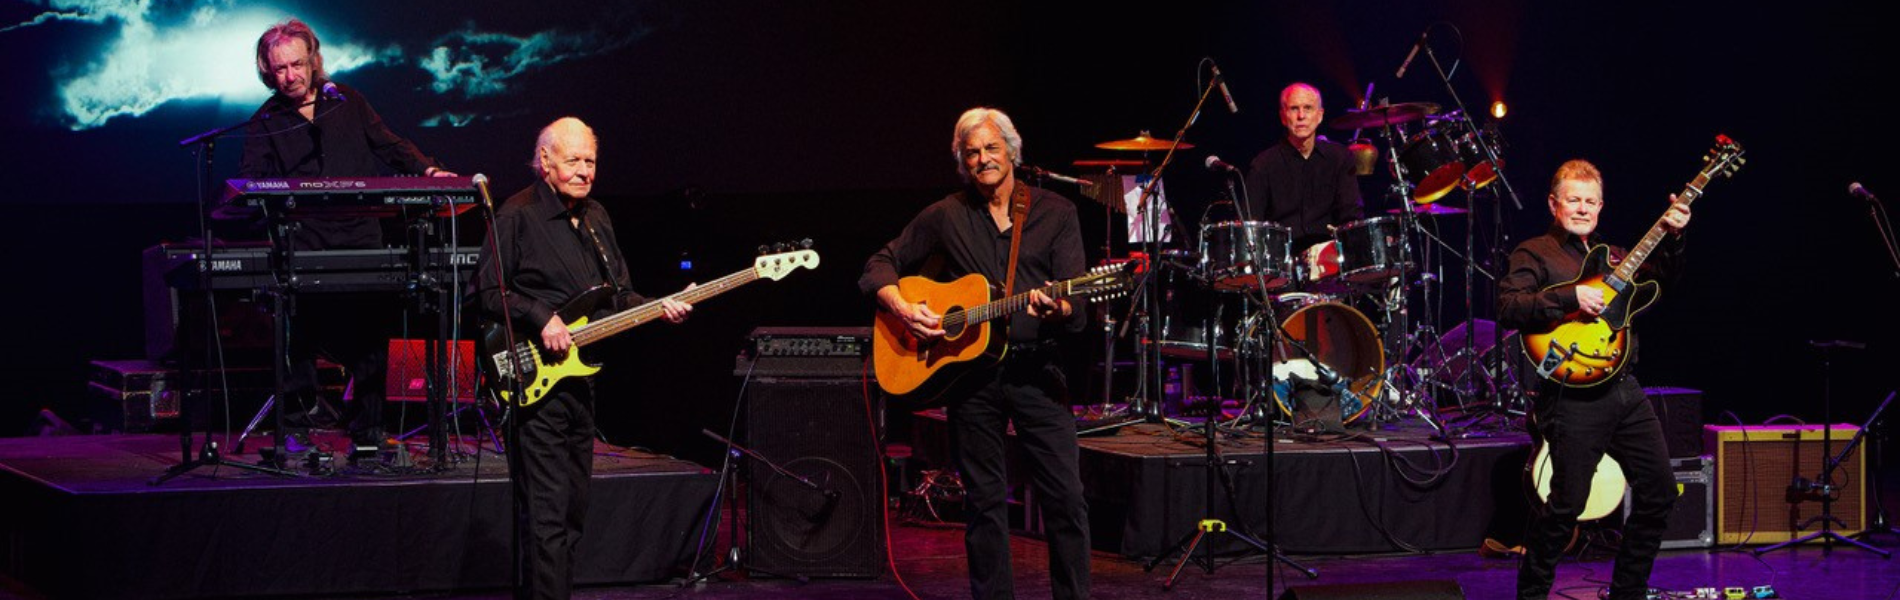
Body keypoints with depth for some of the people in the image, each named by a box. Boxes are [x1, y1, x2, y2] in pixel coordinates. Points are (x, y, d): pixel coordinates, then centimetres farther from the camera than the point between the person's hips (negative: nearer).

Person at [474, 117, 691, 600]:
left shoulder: (596, 217, 16)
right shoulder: (518, 215, -8)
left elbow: (618, 295, 22)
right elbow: (487, 290, -11)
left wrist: (657, 308, 4)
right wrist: (540, 320, -19)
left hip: (580, 376, 8)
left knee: (574, 506, 12)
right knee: (548, 513, -12)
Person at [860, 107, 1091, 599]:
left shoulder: (1056, 213, 5)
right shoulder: (946, 217, 7)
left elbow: (1078, 312, 0)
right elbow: (878, 267, 12)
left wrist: (1056, 310, -23)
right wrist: (904, 309, -7)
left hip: (1034, 368, -1)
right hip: (970, 372, 1)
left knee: (1066, 498, -7)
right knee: (984, 501, 5)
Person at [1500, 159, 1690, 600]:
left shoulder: (1612, 256, 22)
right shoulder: (1535, 254, 0)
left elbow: (1662, 275, 17)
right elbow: (1507, 308, -15)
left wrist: (1672, 237, 0)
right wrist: (1571, 298, -21)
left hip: (1625, 389, 7)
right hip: (1575, 396, -7)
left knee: (1659, 490, 7)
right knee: (1567, 505, -9)